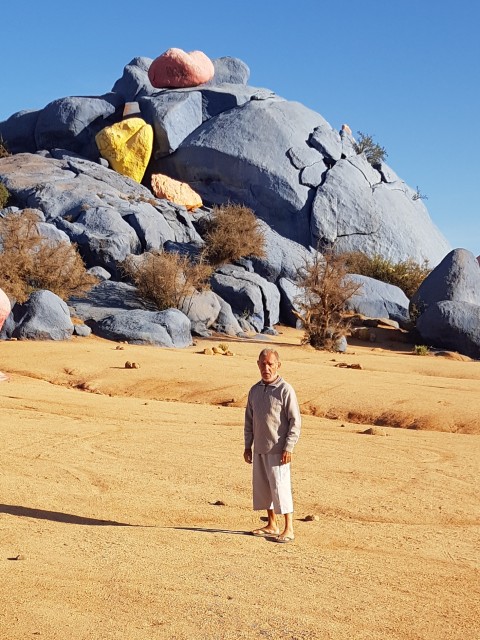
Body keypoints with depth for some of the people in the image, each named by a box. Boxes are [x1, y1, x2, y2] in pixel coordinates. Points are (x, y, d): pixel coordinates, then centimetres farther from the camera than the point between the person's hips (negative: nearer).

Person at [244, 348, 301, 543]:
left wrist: (288, 448, -14)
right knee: (261, 486, 11)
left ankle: (289, 529, 4)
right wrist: (247, 446, 13)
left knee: (280, 487, -5)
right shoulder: (254, 390, 10)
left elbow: (295, 421, -10)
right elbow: (249, 420, 17)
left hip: (277, 449, -7)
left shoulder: (285, 390, -10)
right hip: (259, 448, 7)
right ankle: (272, 525, 23)